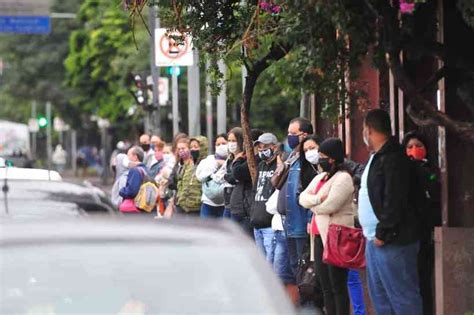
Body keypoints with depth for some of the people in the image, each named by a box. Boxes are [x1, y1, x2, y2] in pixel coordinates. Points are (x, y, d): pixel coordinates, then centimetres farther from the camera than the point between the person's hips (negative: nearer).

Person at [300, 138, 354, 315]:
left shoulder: (343, 178, -9)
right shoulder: (320, 177, 18)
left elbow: (330, 206, -19)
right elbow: (303, 197, 8)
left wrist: (313, 205, -1)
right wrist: (318, 199, -12)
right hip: (321, 235, 9)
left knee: (338, 286, -7)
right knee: (326, 286, 11)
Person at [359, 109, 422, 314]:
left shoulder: (392, 158, -16)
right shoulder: (378, 157, 17)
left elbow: (394, 201, -22)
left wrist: (382, 233, -20)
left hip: (392, 243, -11)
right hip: (376, 239, 11)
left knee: (402, 297, -8)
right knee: (380, 297, 14)